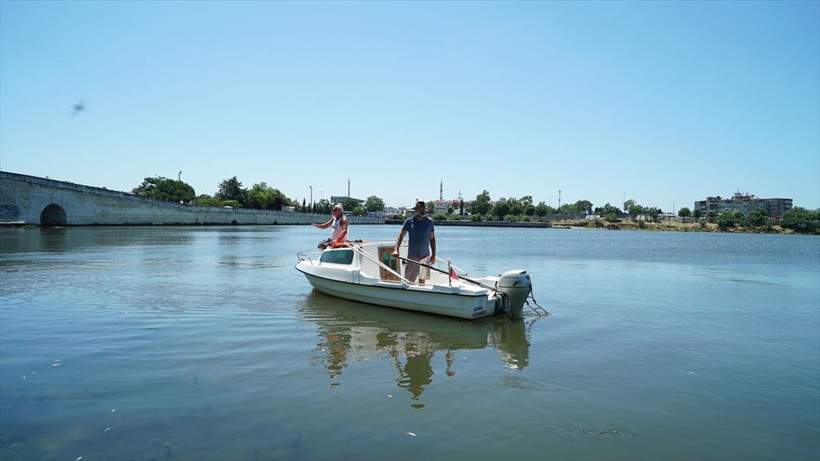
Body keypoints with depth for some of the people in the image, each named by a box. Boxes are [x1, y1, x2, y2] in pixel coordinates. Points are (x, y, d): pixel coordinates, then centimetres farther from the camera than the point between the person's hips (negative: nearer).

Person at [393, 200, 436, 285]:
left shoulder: (429, 221, 8)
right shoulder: (409, 221, 0)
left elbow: (432, 239, 11)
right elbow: (401, 236, -1)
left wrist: (433, 255, 7)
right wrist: (396, 249, -15)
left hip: (425, 255, 2)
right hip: (412, 255, -2)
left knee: (422, 280, 8)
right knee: (410, 281, -5)